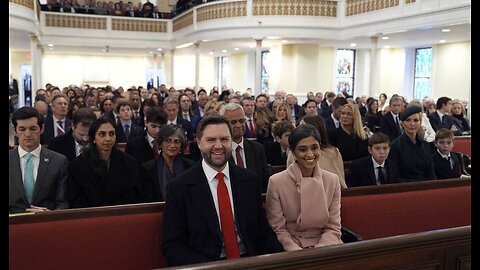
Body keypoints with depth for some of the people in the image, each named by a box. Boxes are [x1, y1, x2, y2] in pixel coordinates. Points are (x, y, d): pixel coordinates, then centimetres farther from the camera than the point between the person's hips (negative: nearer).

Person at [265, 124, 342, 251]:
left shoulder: (332, 180, 2)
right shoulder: (276, 182, -7)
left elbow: (333, 227, 2)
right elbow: (278, 230, -4)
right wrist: (300, 254, -18)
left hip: (324, 246, 3)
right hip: (291, 248, -2)